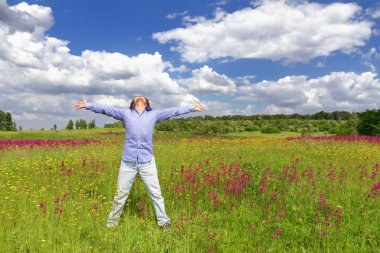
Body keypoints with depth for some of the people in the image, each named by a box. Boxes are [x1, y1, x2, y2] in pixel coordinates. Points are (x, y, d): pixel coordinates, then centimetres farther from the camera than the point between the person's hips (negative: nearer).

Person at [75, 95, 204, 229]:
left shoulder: (153, 115, 11)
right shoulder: (126, 113, 12)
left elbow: (173, 111, 12)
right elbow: (106, 109, 11)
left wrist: (192, 107, 12)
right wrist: (87, 105, 7)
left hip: (147, 162, 0)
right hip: (128, 162, 0)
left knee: (156, 194, 7)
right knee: (120, 194, 11)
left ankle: (163, 222, 23)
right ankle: (111, 223, 27)